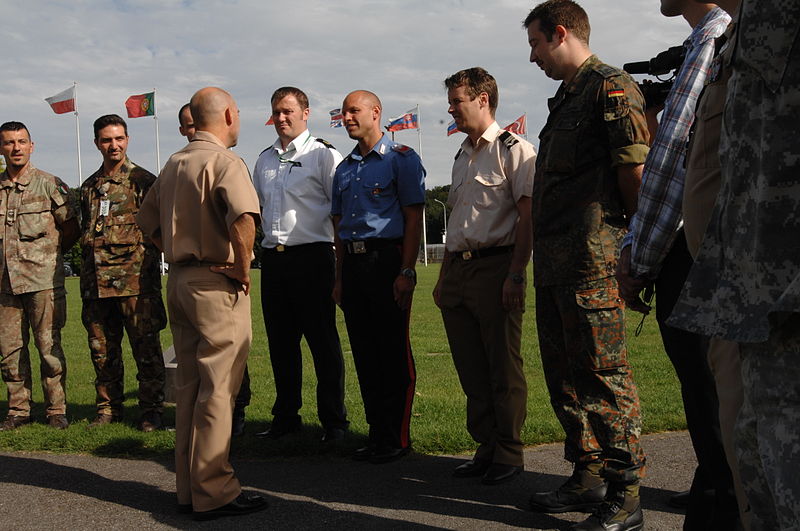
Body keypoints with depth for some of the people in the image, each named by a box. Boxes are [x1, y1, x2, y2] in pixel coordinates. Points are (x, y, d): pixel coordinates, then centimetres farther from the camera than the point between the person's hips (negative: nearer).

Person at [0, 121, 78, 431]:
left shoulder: (49, 185, 1)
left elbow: (71, 229, 6)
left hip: (43, 280, -4)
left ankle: (56, 411, 7)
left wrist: (44, 254, 8)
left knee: (49, 347, -2)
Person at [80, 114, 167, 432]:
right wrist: (86, 280, 17)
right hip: (96, 283, 6)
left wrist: (148, 271, -9)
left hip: (134, 279, -5)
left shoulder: (143, 180, 0)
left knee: (145, 348, -2)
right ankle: (108, 408, 21)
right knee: (102, 349, 10)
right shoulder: (89, 186, 17)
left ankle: (151, 411, 6)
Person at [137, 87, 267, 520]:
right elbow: (243, 218, -30)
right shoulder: (224, 162, -12)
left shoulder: (173, 164, 15)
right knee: (217, 389, -4)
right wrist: (243, 269, -18)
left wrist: (177, 254, 16)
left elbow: (147, 221, 22)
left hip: (179, 281, 8)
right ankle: (214, 492, 0)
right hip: (217, 284, -8)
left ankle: (189, 487, 20)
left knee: (189, 386, 13)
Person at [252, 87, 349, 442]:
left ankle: (333, 421, 7)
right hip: (272, 259, 6)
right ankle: (285, 416, 21)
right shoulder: (265, 159, 17)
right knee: (280, 342, 11)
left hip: (311, 256, -6)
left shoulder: (323, 154, -2)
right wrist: (266, 241, 17)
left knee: (323, 340, -1)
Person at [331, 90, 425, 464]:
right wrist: (340, 276, 16)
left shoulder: (401, 159, -1)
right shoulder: (344, 168, 19)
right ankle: (377, 433, 15)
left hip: (386, 258, -7)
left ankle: (397, 437, 3)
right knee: (364, 353, 8)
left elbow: (414, 218, -7)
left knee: (393, 352, -4)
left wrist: (407, 272, -15)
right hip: (352, 263, 7)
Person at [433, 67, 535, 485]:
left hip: (495, 268, -8)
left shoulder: (513, 149, -6)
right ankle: (486, 447, 20)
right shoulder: (462, 155, 20)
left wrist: (516, 274, -19)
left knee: (503, 368, -1)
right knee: (471, 369, 10)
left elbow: (528, 216, -12)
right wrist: (444, 276, 19)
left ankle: (509, 454, 9)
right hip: (458, 270, 8)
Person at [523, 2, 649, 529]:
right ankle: (588, 478, 24)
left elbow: (636, 168, -14)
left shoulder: (611, 86, -8)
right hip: (552, 258, 10)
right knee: (564, 372, 13)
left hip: (591, 255, -10)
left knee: (604, 373, -8)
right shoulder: (564, 98, 22)